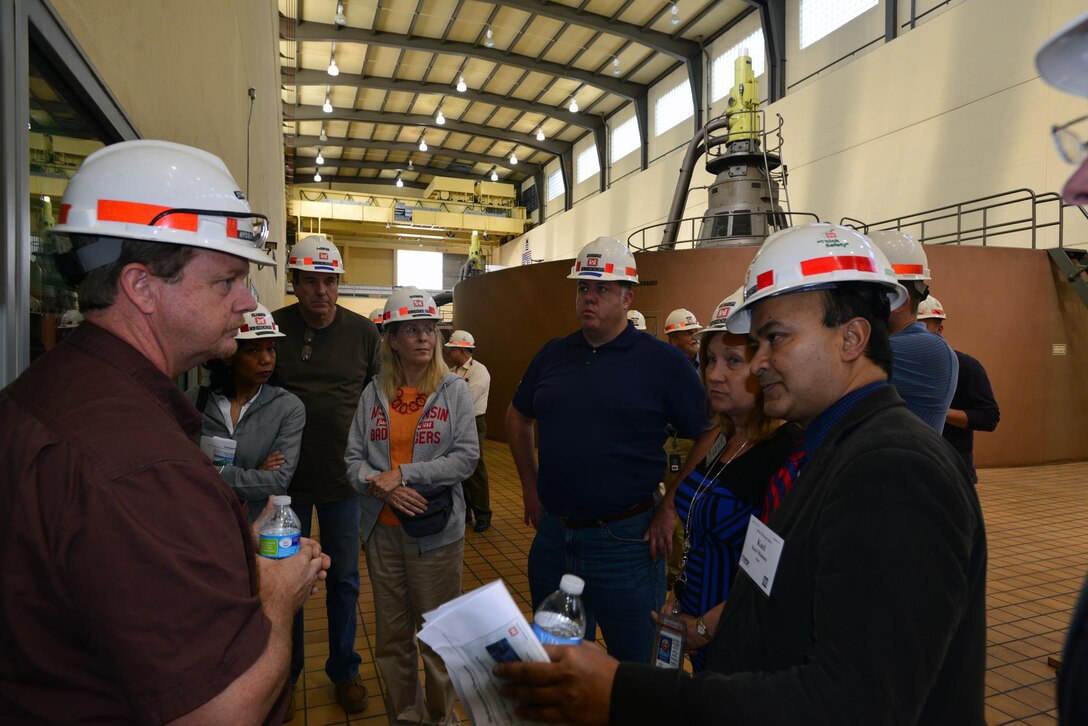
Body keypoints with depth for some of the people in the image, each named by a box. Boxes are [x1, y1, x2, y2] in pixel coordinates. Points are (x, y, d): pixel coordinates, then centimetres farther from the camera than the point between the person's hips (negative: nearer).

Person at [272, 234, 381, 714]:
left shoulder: (364, 332, -2)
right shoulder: (275, 328, -6)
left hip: (343, 476, 1)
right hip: (287, 476, 0)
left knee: (344, 578, 12)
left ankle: (344, 669, 31)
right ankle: (287, 670, 35)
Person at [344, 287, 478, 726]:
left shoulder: (454, 389, -6)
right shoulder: (374, 393, 2)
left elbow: (466, 457, -12)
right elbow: (353, 457, 1)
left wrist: (403, 473, -17)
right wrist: (383, 488, -17)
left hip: (436, 530, -3)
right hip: (382, 529, 3)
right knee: (392, 634, 17)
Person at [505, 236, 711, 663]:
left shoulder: (662, 361, -9)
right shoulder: (553, 354, 5)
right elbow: (517, 418, 18)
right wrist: (530, 486, 12)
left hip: (623, 543, -4)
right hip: (553, 536, 5)